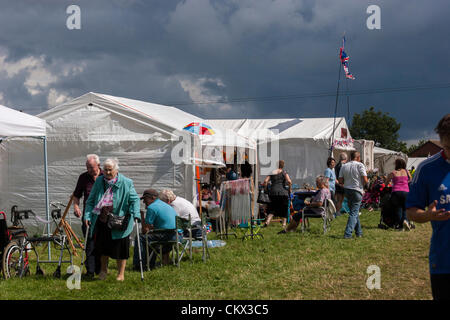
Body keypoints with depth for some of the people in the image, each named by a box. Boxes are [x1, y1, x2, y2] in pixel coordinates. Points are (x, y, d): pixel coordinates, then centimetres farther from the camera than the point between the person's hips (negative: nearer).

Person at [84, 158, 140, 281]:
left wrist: (135, 215, -18)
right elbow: (90, 201, 7)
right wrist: (88, 215, -5)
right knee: (102, 246, 12)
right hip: (101, 221, 3)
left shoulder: (126, 183, -5)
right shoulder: (99, 182, 4)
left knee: (120, 248, 3)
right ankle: (103, 270, 35)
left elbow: (134, 199, -3)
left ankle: (121, 273, 19)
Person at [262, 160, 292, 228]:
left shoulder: (272, 173, 10)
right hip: (283, 193, -2)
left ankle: (267, 221, -8)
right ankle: (284, 223, 9)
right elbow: (289, 181, -12)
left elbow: (265, 181, -2)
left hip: (273, 192, 2)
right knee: (283, 209, 12)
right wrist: (289, 189, 3)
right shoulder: (284, 173, 3)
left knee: (272, 209, 12)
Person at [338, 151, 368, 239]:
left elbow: (340, 181, 1)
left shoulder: (344, 166, 5)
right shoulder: (360, 165, -8)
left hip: (347, 190, 5)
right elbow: (365, 180, -13)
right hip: (357, 191, -5)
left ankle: (359, 232, 25)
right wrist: (364, 184, 8)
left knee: (355, 211, 18)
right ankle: (348, 233, -12)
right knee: (354, 213, -4)